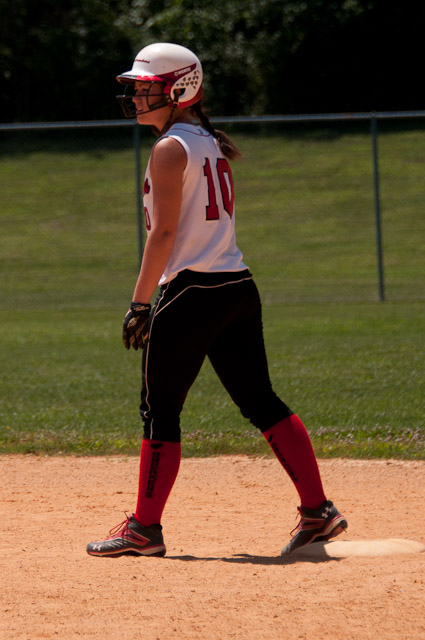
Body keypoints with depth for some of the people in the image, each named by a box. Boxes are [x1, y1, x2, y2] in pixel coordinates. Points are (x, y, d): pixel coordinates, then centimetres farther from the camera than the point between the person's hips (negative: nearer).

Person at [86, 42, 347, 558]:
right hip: (238, 288, 9)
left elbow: (165, 232, -15)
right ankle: (318, 511, 5)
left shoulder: (170, 149, -9)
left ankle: (144, 529, 1)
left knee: (159, 410, -2)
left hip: (191, 292, -9)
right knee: (262, 403, 9)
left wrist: (139, 302, -14)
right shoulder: (212, 145, 16)